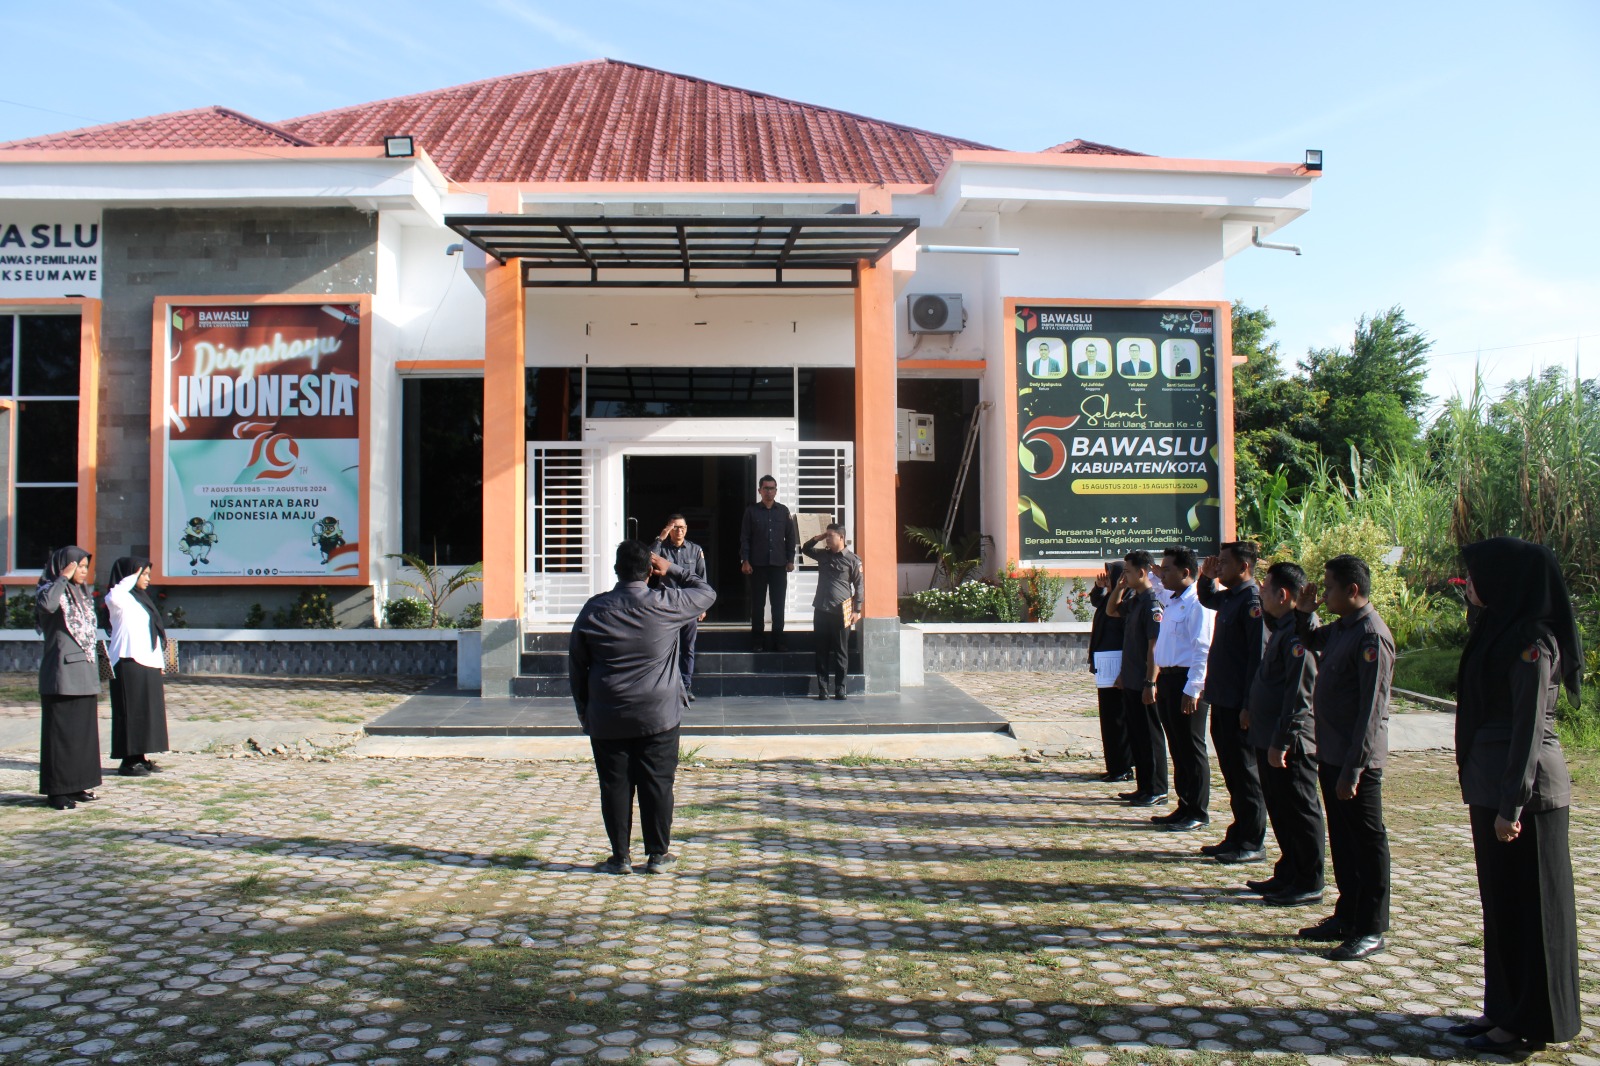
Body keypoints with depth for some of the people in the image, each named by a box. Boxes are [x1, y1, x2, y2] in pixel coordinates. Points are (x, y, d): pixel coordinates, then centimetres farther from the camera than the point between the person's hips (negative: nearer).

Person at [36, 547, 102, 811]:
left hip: (84, 674, 8)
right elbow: (46, 604, -34)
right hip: (62, 674, -8)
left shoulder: (82, 594, 16)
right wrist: (63, 578, -21)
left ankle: (77, 785, 17)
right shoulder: (51, 590, -7)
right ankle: (57, 791, 2)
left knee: (84, 731, 10)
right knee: (61, 732, -4)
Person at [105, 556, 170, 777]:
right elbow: (112, 597, -34)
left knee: (147, 711, 9)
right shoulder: (121, 598, -7)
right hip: (129, 662, -9)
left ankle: (141, 757, 15)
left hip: (147, 663, 9)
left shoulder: (141, 599, 20)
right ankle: (129, 761, -4)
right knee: (131, 710, -7)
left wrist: (160, 661, 18)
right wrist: (131, 578, -20)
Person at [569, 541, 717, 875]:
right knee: (657, 784, 7)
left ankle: (620, 857, 12)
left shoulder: (594, 609, 0)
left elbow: (576, 663, 6)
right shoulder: (664, 605, -8)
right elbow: (706, 593, 9)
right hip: (658, 716, -1)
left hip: (607, 720, 1)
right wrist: (672, 570, 11)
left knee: (615, 786, 8)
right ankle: (658, 855, 14)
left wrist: (583, 708, 16)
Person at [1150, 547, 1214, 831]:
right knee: (1177, 749, 14)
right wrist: (1159, 681, 17)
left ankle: (1198, 813, 9)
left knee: (1191, 749, 0)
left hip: (1186, 682, -9)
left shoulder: (1197, 603, -14)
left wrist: (1192, 690, -21)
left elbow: (1203, 650, -19)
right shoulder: (1172, 603, 16)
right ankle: (1184, 808, 23)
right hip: (1167, 679, 9)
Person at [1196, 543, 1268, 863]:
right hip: (1222, 699, 9)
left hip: (1239, 703, -9)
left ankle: (1253, 843, 9)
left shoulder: (1252, 600, -17)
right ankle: (1238, 836, 25)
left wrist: (1249, 704, -22)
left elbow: (1259, 655, -21)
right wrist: (1207, 577, 14)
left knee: (1245, 773, 0)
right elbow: (1207, 599, 35)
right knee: (1231, 770, 15)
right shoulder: (1229, 597, 10)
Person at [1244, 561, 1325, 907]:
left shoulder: (1299, 632, -20)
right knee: (1280, 810, 17)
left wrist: (1281, 742, -22)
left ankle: (1308, 885, 10)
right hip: (1270, 738, 10)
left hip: (1290, 743, -10)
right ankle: (1288, 875, 28)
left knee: (1299, 813, 0)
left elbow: (1299, 694, -23)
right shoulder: (1284, 626, 11)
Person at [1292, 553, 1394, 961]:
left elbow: (1372, 711, -22)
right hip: (1331, 754, 9)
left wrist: (1353, 769, -23)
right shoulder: (1341, 628, 8)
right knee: (1342, 839, 17)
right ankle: (1347, 916, 29)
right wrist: (1303, 612, 11)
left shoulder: (1371, 637, -19)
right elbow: (1309, 642, 32)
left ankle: (1372, 931, 12)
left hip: (1357, 760, -9)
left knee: (1367, 843, 2)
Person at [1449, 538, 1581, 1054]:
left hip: (1524, 789, -9)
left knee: (1525, 906, 1)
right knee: (1499, 903, 15)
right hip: (1493, 785, 9)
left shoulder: (1532, 641, -17)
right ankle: (1505, 1008, 25)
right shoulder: (1500, 630, 11)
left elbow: (1530, 726, -20)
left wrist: (1511, 804, -21)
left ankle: (1529, 1024, 12)